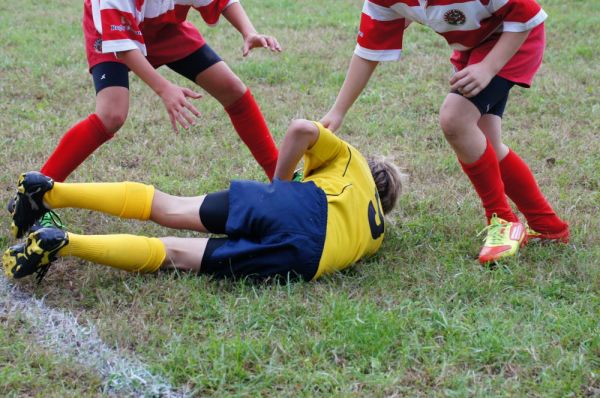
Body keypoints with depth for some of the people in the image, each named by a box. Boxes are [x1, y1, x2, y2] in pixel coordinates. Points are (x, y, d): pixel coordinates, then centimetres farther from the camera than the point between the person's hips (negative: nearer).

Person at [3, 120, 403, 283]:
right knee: (174, 252, -2)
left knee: (169, 208, 10)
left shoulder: (350, 159, 29)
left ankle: (49, 191, -7)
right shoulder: (377, 232, 32)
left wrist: (279, 183, 24)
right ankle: (66, 243, -23)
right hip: (305, 259, 0)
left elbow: (303, 129, 13)